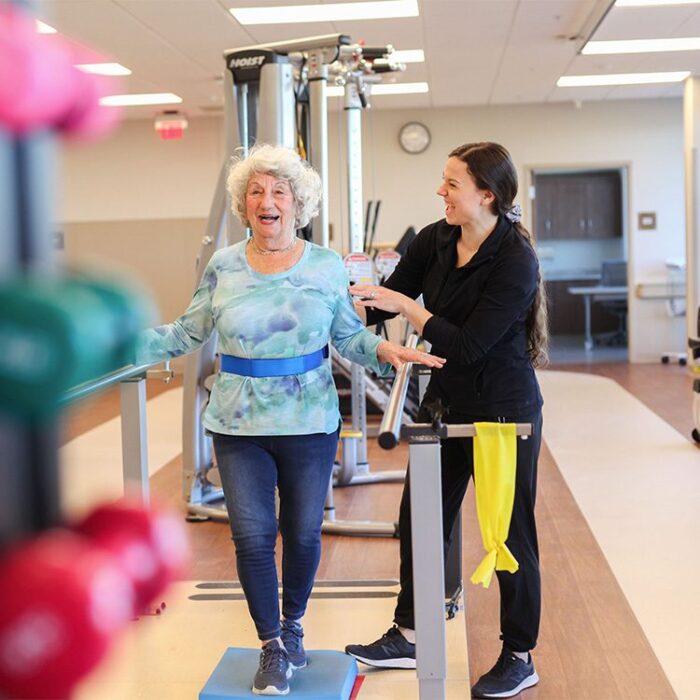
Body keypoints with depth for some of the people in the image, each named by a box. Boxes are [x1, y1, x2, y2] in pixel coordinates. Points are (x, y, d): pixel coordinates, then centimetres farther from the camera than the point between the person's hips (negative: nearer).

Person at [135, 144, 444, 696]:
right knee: (252, 535, 0)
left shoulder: (326, 266, -2)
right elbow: (187, 333, 6)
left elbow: (350, 336, 3)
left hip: (310, 425, 0)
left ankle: (293, 624, 37)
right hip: (239, 427, 0)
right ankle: (273, 647, 18)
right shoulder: (224, 266, -1)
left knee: (303, 533, 10)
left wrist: (385, 350, -17)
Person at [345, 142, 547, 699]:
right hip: (445, 403, 7)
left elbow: (466, 346, -25)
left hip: (502, 413, -7)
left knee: (509, 532, 5)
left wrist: (405, 305, -24)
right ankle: (407, 638, 30)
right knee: (419, 521, 13)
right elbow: (389, 298, 4)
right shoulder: (436, 239, -1)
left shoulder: (515, 261, -21)